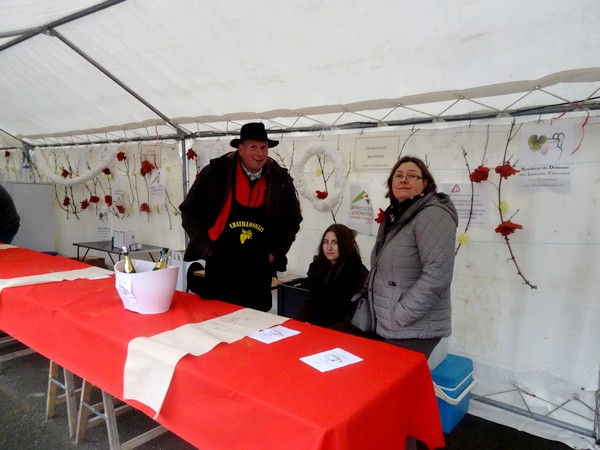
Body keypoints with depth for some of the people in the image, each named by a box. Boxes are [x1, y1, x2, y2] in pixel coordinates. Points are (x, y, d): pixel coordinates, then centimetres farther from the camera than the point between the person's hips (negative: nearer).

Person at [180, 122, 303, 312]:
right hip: (220, 267, -1)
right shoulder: (216, 172, -7)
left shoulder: (280, 180, -2)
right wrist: (206, 248, -3)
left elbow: (292, 221, 11)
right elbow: (189, 211, 2)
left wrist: (275, 253, 3)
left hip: (259, 273, 2)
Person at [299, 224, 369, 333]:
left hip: (343, 334, -5)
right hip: (316, 329, 5)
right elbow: (310, 302, 10)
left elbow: (356, 315, -14)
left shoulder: (359, 273, -10)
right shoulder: (317, 267, 8)